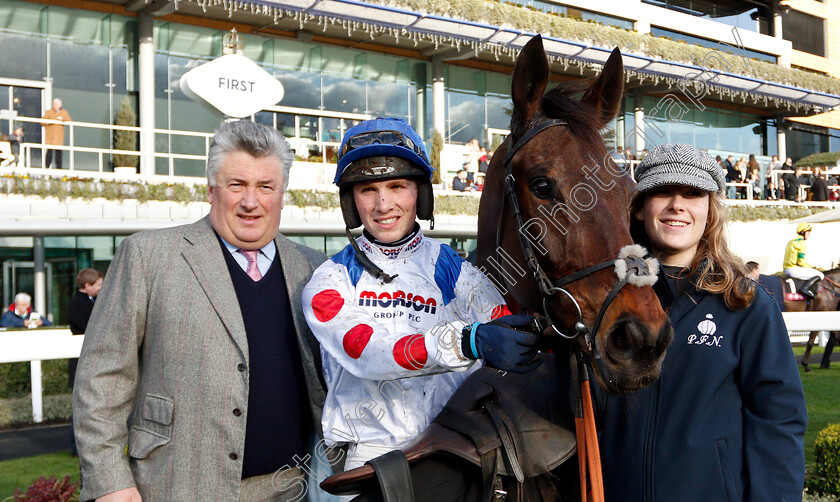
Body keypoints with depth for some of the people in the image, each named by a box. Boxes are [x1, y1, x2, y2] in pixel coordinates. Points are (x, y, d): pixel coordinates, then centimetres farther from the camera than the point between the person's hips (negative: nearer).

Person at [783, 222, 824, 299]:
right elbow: (801, 261, -16)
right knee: (820, 275, -7)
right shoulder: (801, 242, -11)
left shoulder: (791, 241, 18)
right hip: (794, 269, -10)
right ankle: (804, 288, -23)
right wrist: (810, 267, 1)